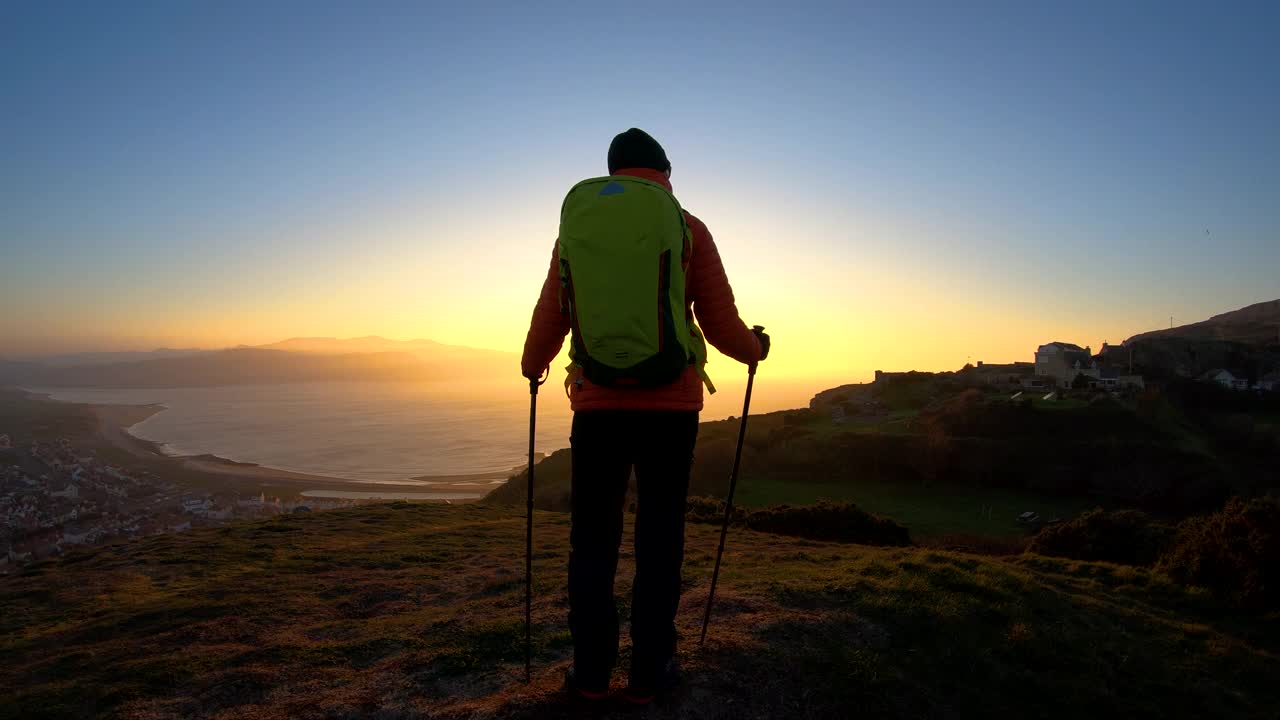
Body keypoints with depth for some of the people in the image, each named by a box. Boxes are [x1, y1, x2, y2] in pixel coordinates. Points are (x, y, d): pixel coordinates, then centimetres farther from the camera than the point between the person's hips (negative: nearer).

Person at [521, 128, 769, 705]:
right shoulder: (689, 229, 2)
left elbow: (550, 318, 6)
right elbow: (721, 325, 0)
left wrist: (532, 364, 27)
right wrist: (756, 348, 21)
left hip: (599, 402, 1)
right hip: (670, 404, -1)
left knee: (594, 538, 9)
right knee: (659, 537, 7)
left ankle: (592, 670, 15)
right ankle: (648, 672, 15)